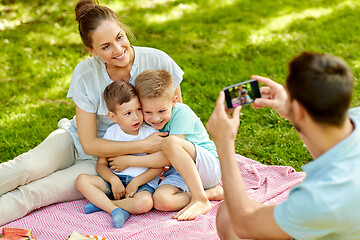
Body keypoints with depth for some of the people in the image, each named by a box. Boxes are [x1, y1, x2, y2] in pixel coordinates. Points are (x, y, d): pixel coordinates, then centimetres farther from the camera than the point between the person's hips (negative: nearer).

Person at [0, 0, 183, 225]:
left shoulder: (157, 61, -20)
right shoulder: (85, 75, -18)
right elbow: (89, 144, -16)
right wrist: (143, 145, -26)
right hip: (76, 142, 1)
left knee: (32, 192, -20)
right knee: (26, 168, -27)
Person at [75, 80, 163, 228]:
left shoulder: (150, 133, -5)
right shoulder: (111, 134, 3)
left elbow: (158, 167, -7)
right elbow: (101, 164, 3)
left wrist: (135, 182, -16)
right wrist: (114, 180, -17)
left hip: (143, 183, -3)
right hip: (115, 180, 3)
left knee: (144, 203, -36)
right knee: (82, 180, -17)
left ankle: (102, 203, -18)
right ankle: (115, 210, -28)